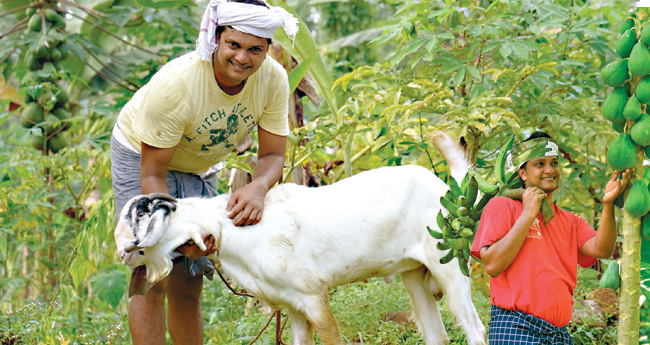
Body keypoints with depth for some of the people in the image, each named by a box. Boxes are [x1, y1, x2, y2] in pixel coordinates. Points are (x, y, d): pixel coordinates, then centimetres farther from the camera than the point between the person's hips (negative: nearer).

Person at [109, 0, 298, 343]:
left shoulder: (273, 79, -23)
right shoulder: (174, 85, -36)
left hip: (200, 167, 5)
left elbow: (273, 155, -13)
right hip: (143, 156, -5)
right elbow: (152, 175, -29)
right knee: (152, 279, -15)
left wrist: (258, 187, -37)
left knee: (187, 285, 6)